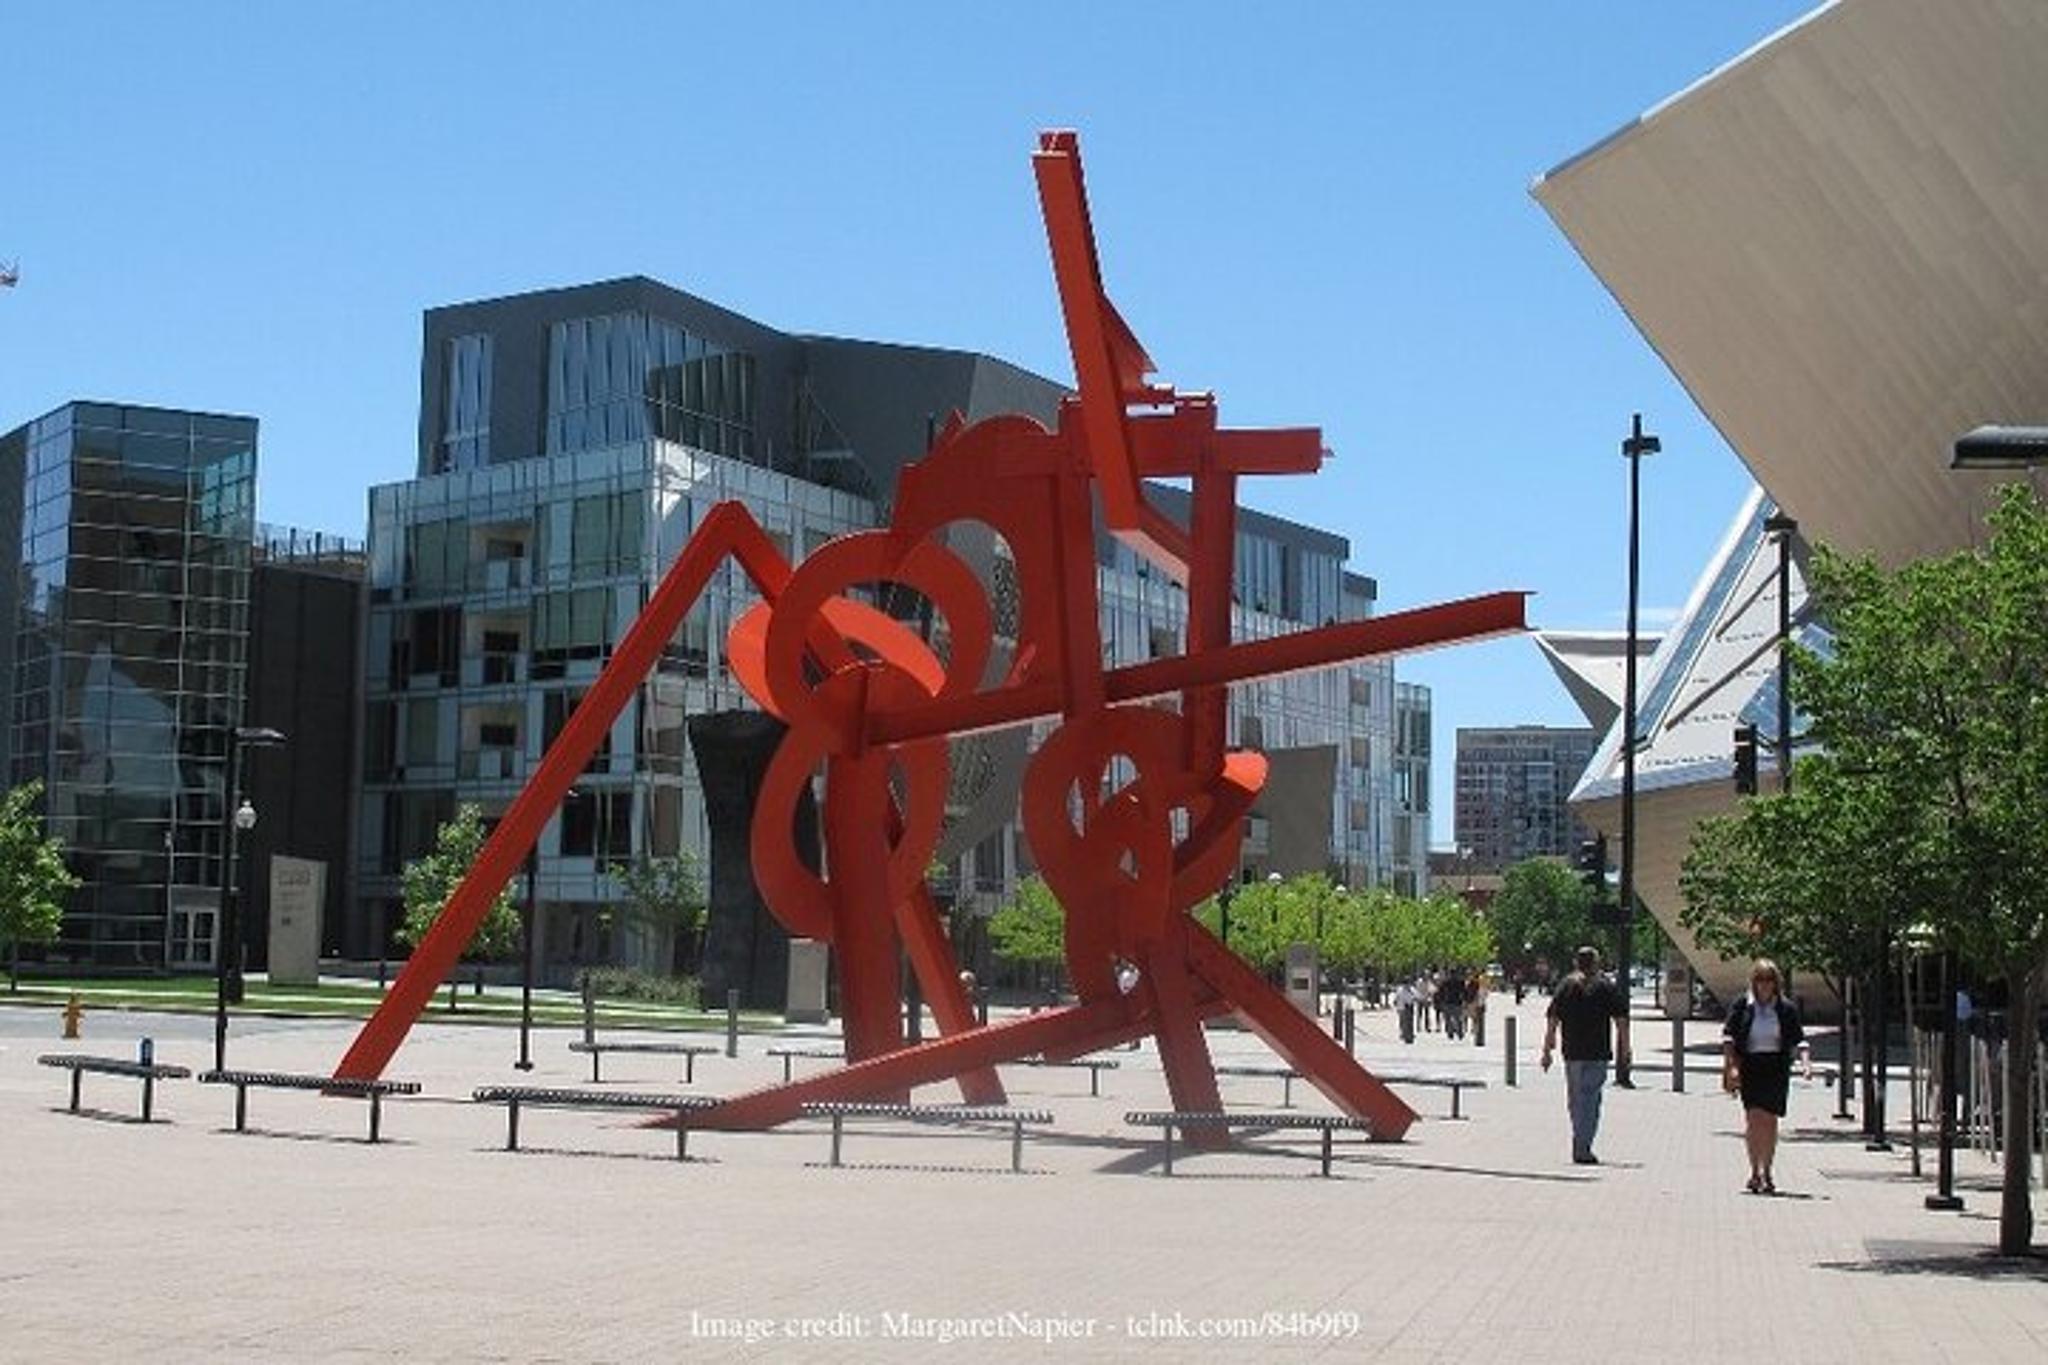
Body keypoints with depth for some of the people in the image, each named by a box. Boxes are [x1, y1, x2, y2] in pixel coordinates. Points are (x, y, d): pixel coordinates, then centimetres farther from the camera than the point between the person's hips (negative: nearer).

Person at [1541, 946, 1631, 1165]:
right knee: (1590, 1100, -3)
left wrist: (1547, 1050, 6)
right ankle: (1582, 1149, -9)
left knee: (1575, 1101, 16)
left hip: (1571, 1054, 3)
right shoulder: (1606, 987, 2)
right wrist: (1624, 1049, 6)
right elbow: (1621, 1020, -1)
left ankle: (1579, 1144, 23)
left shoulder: (1566, 986, 7)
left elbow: (1552, 1021, 2)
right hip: (1597, 1054, -3)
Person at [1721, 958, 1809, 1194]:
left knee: (1770, 1121, 2)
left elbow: (1799, 1039, 6)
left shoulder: (1786, 1009, 4)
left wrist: (1804, 1060, -11)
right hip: (1749, 1067, -1)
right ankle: (1755, 1171, -6)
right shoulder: (1742, 1006, 0)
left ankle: (1765, 1172, 15)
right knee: (1754, 1118, -12)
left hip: (1776, 1069, 1)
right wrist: (1731, 1066, -8)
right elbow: (1728, 1036, 1)